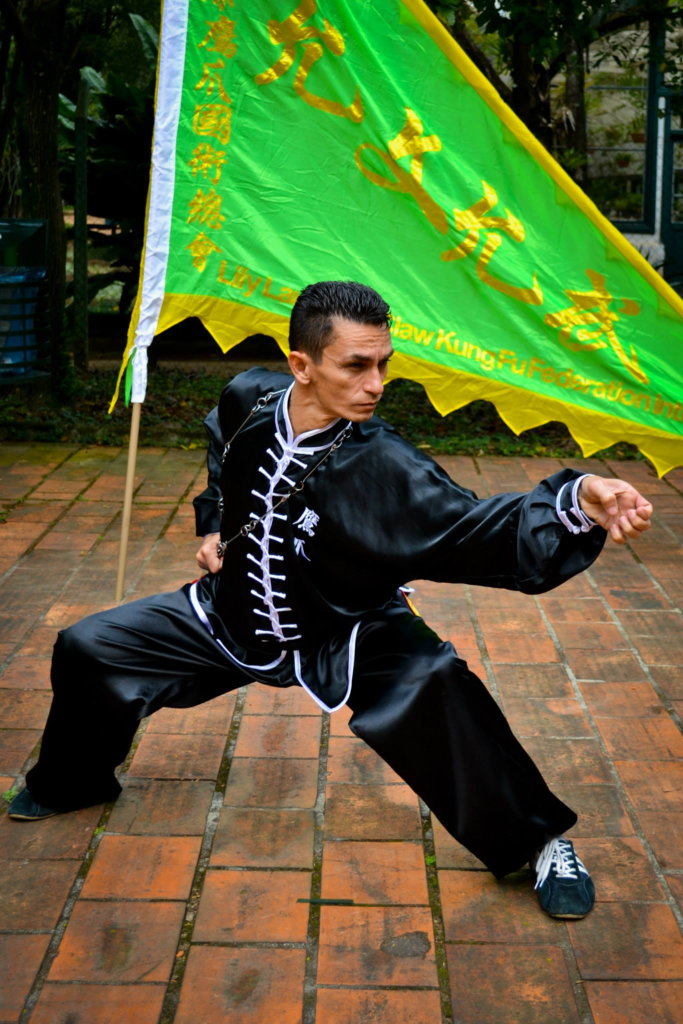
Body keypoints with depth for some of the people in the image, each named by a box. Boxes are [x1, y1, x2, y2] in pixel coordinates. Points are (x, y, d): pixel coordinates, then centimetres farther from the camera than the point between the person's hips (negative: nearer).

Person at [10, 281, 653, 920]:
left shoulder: (383, 468, -31)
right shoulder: (248, 400, -17)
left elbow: (476, 529, -43)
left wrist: (577, 503, -58)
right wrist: (212, 524, 4)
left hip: (344, 635, -5)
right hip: (231, 616, 5)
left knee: (433, 688, -33)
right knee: (86, 649, 6)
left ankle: (536, 842, -9)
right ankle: (72, 783, 38)